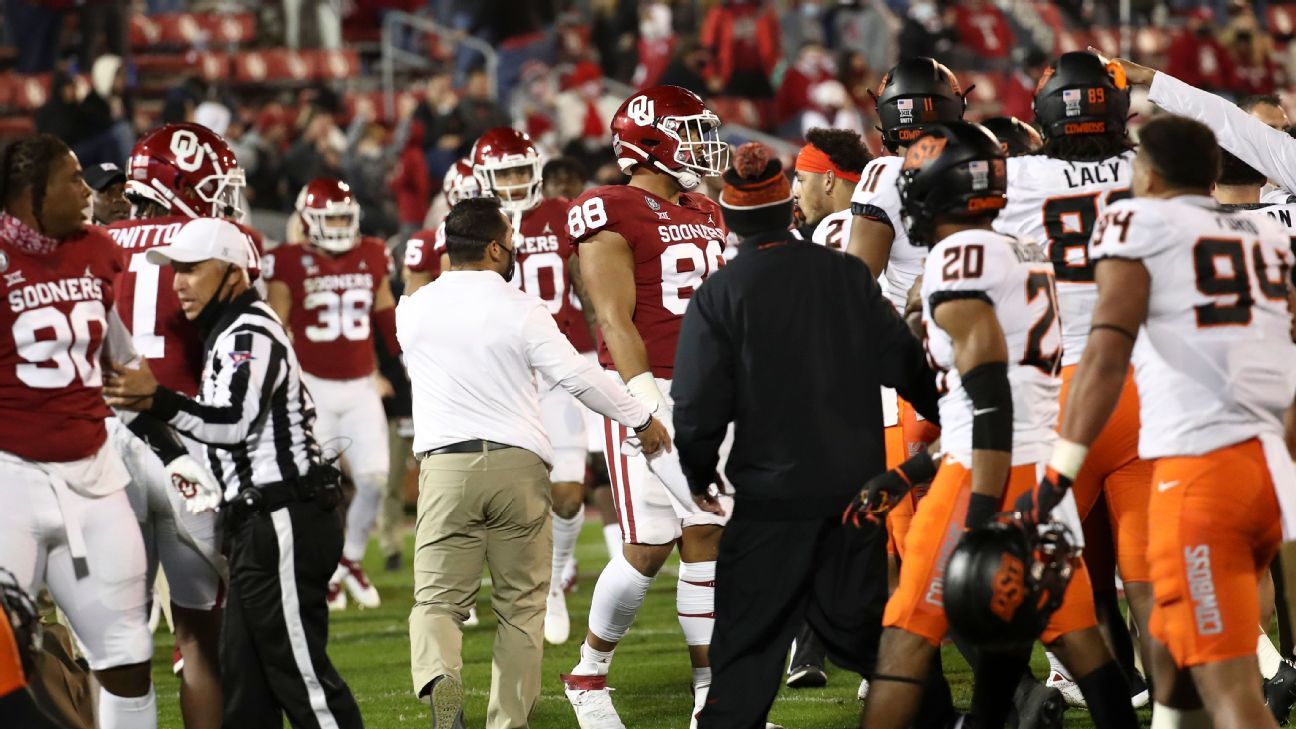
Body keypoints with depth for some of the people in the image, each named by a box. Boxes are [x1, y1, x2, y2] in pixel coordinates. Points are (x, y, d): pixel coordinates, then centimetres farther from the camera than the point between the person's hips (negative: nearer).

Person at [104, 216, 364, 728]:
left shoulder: (250, 335, -13)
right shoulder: (232, 332, 19)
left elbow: (233, 422, -25)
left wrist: (158, 400, -29)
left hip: (282, 525, -11)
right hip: (260, 525, 11)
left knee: (299, 670, -8)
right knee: (244, 677, 12)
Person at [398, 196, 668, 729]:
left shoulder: (412, 310, 5)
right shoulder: (520, 310, -4)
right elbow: (578, 376, -5)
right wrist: (641, 420, 7)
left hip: (445, 464, 1)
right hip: (518, 462, -1)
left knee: (437, 599, 1)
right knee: (520, 604, 11)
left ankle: (439, 676, -29)